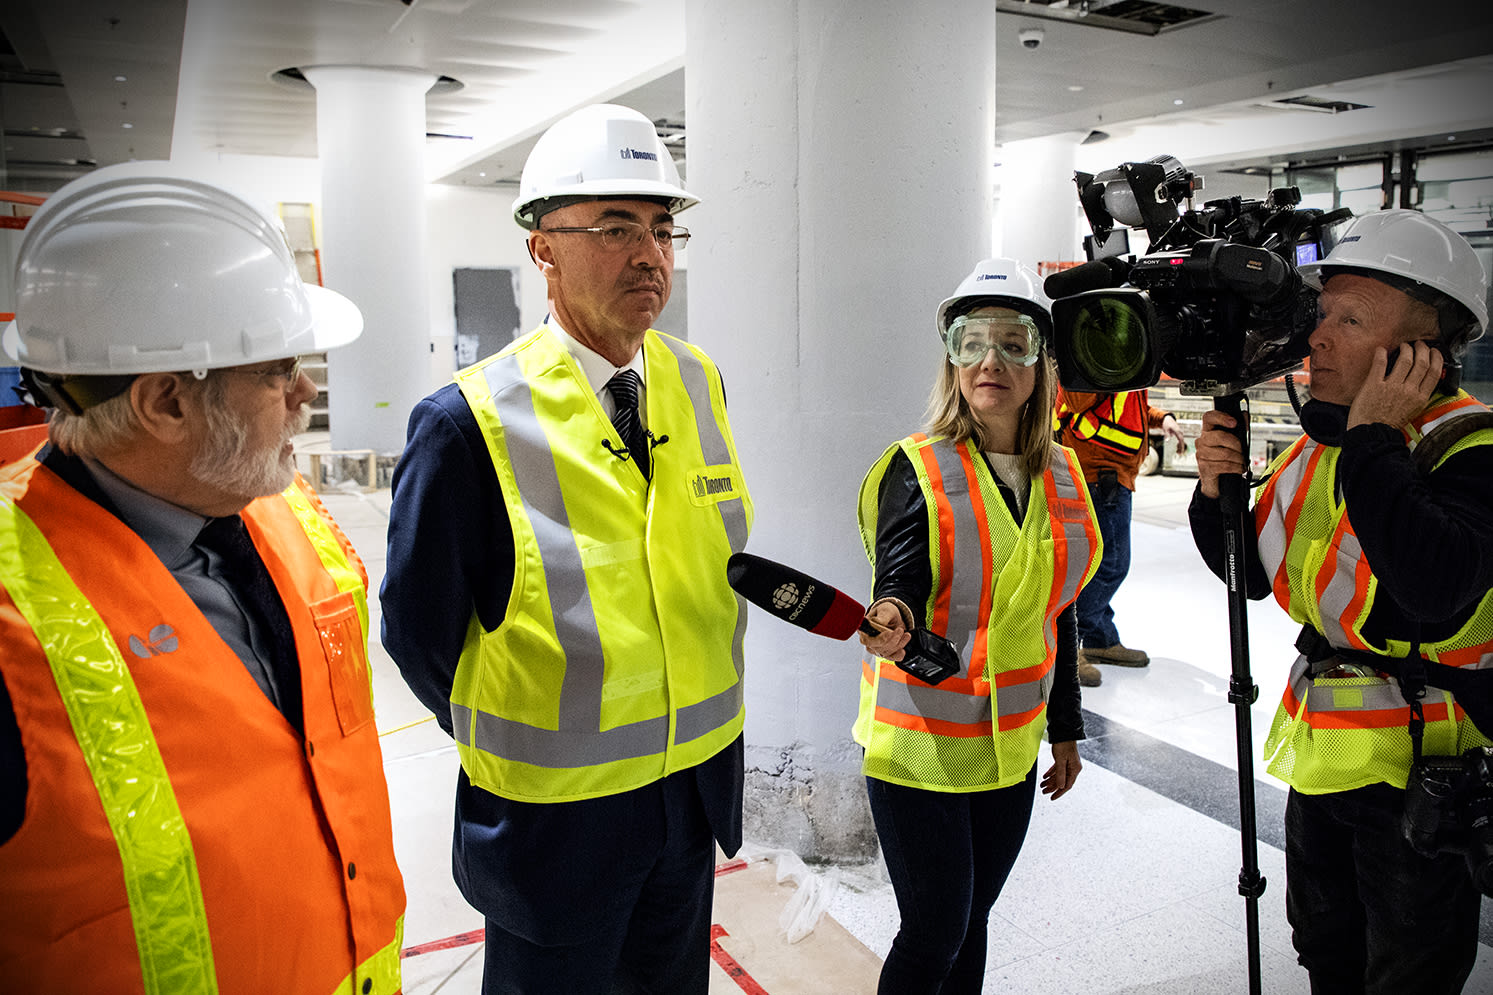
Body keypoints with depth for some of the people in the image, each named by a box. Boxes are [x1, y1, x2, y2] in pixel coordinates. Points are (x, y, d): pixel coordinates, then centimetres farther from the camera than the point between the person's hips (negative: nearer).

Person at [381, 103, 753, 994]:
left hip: (698, 785, 5)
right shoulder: (471, 423, -20)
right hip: (557, 812, -5)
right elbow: (418, 629, -11)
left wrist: (700, 715, 5)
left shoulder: (700, 384, -2)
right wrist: (523, 744, -2)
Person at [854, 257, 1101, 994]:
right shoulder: (918, 469, -12)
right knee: (935, 932, 2)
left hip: (1010, 746, 5)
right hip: (921, 744, -5)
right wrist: (892, 621, -43)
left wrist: (1065, 730, 15)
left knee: (973, 918, 16)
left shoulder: (1062, 475, 4)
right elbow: (899, 590, -19)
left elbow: (1056, 612, 11)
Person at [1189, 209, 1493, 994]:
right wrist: (1217, 492, -12)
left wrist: (1373, 440, -33)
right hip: (1323, 748, 7)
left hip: (1421, 759, -7)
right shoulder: (1320, 443, 1)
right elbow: (1253, 573, 7)